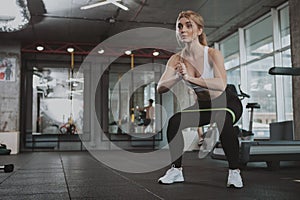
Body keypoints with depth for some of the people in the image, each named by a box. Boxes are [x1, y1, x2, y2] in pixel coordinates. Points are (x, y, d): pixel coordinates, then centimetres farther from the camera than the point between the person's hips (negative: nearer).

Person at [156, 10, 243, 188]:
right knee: (174, 122, -18)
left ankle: (234, 171, -16)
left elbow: (221, 84, -39)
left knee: (223, 121, -36)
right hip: (202, 106, 4)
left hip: (227, 103, -4)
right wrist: (177, 77, -39)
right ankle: (177, 170, 0)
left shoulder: (213, 54, -23)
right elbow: (160, 88, -20)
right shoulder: (176, 60, -10)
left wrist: (189, 78, -47)